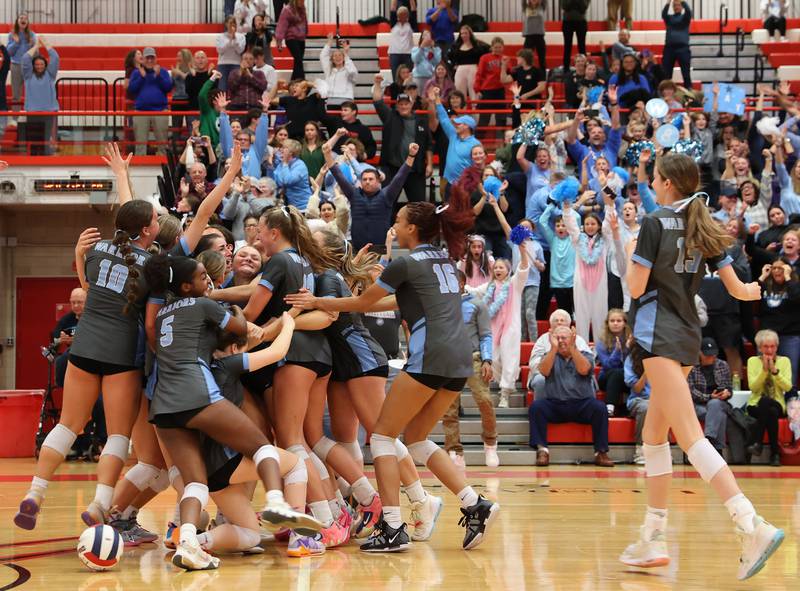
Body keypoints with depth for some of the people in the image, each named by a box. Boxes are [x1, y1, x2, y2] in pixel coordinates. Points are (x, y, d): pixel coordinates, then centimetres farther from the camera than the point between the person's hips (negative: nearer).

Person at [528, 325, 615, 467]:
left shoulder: (586, 355, 12)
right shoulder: (550, 356, 15)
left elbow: (583, 370, -11)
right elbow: (544, 371, -8)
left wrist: (572, 348, -21)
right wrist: (554, 348, -17)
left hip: (582, 404, -1)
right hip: (555, 405, 1)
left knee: (599, 408, -30)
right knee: (536, 406, -28)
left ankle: (601, 452, -26)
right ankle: (542, 449, -29)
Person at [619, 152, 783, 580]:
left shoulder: (655, 224, -8)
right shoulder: (704, 229, 10)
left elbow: (636, 287, -11)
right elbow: (737, 290, 10)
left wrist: (629, 256, 10)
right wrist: (755, 291, 33)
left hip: (659, 336, -8)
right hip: (687, 336, 8)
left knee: (688, 435, -16)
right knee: (653, 437, 16)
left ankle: (752, 525, -29)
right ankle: (652, 540, 18)